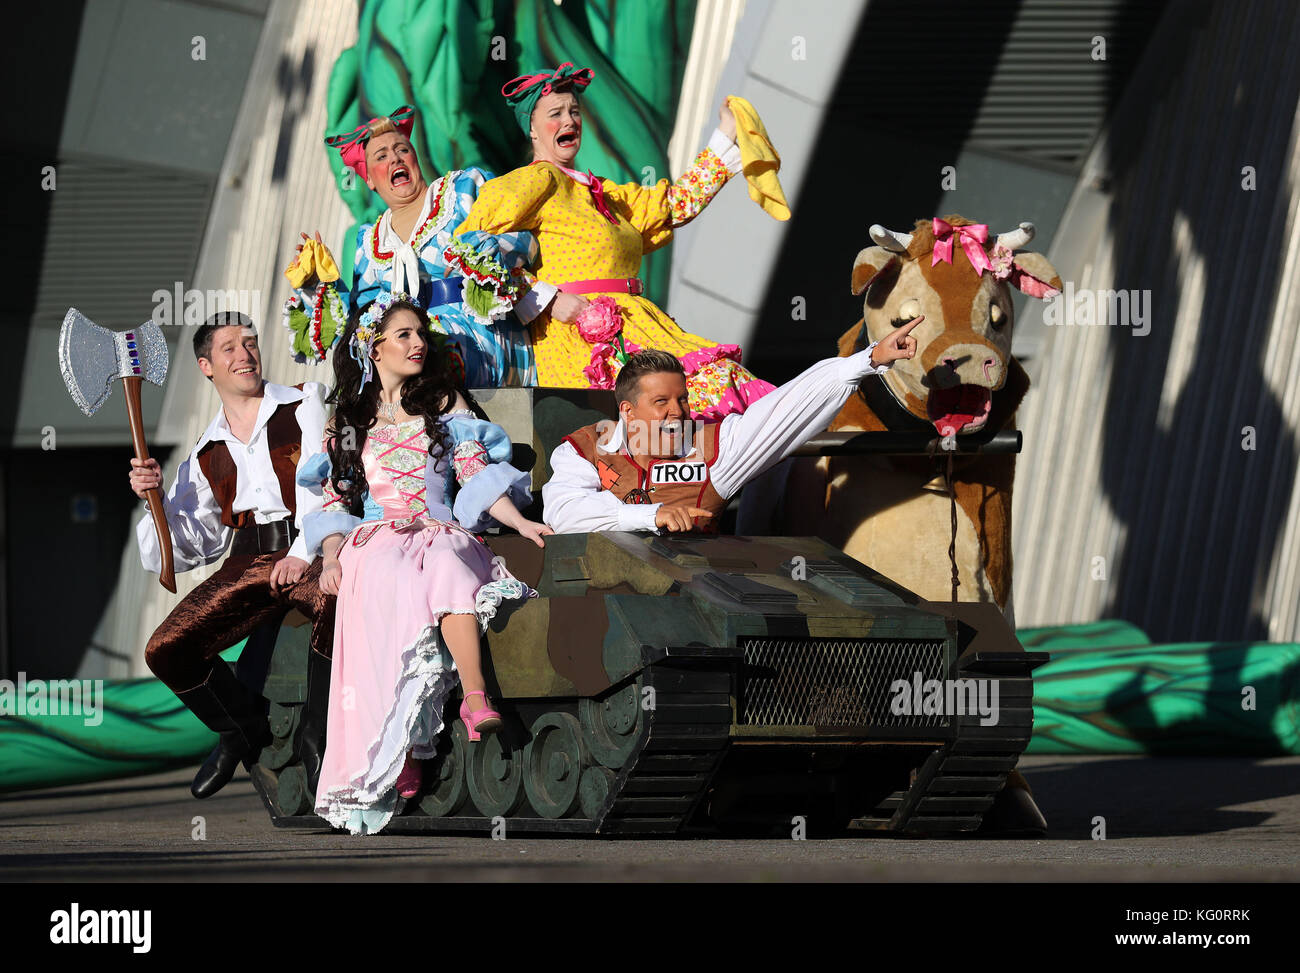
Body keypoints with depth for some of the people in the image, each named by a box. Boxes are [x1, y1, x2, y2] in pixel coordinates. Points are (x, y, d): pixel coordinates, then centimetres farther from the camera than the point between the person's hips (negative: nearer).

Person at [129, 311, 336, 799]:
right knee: (165, 651, -17)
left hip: (314, 553, -4)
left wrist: (305, 553, -17)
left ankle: (317, 734, -17)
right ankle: (243, 728, 13)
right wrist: (156, 498, 2)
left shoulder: (306, 403, 10)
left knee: (334, 600, -42)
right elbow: (188, 548, 21)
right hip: (247, 562, 4)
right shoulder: (207, 455, 21)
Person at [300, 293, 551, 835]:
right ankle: (398, 752, -45)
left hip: (442, 534, 1)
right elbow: (334, 499, 17)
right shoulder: (348, 419, 20)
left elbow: (477, 474, 12)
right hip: (375, 541, -1)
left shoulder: (445, 404, 21)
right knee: (394, 582, -38)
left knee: (445, 565, -39)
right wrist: (332, 557, -1)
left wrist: (521, 522, -3)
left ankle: (476, 697, -53)